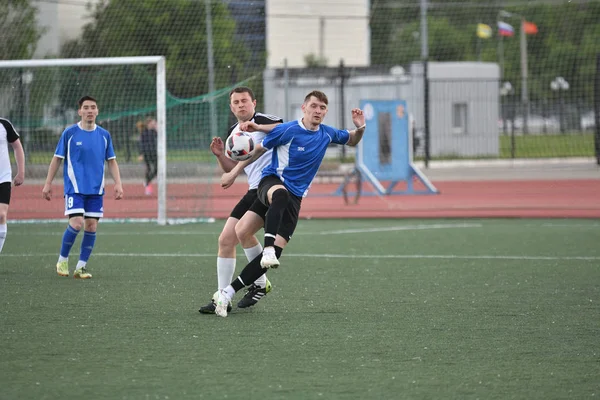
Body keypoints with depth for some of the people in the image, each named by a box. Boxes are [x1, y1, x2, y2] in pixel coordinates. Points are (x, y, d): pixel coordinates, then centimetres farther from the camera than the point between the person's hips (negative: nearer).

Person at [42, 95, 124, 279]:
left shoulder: (104, 135, 7)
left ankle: (81, 266, 8)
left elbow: (111, 161, 13)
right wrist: (48, 183, 1)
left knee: (91, 227, -1)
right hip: (74, 187, -3)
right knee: (76, 223, -16)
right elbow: (57, 159, 3)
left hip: (96, 190, 3)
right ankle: (62, 260, 5)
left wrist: (118, 183, 2)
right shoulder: (69, 133, -2)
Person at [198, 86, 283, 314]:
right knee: (225, 240, 1)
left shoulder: (262, 120, -7)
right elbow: (231, 168, 27)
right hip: (254, 190, 8)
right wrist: (220, 155, 5)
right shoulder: (233, 133, 17)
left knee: (243, 230, -24)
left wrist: (256, 126, -36)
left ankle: (260, 284, -5)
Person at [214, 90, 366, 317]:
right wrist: (234, 172, 7)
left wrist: (360, 128, 1)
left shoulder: (326, 134, 5)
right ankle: (267, 249, -55)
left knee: (276, 251, -10)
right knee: (281, 195, -45)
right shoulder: (288, 130, -11)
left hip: (294, 197, 5)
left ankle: (227, 293, -4)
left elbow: (352, 141, 24)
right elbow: (259, 150, 2)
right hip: (272, 181, -5)